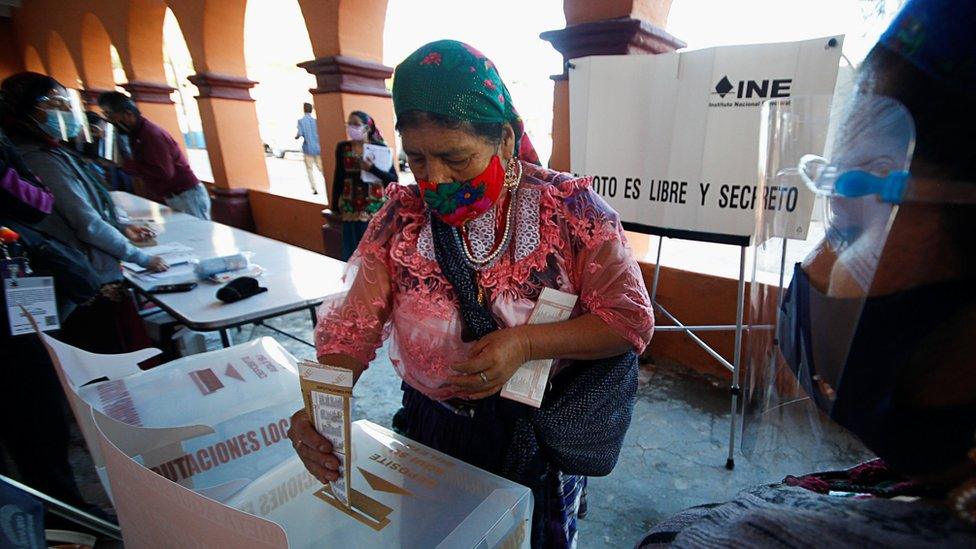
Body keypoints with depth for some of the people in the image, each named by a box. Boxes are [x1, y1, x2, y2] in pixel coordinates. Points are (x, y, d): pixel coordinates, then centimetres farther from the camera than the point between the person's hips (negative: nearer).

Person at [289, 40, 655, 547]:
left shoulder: (570, 208, -17)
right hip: (435, 431, 2)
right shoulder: (400, 216, -11)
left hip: (541, 434, -1)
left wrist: (527, 343, -30)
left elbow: (631, 318, -16)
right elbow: (352, 325, -10)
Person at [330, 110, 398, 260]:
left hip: (375, 209, -3)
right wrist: (334, 205, 11)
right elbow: (338, 177, 10)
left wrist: (372, 168, -23)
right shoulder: (342, 147, 4)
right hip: (350, 209, 3)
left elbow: (394, 180, -10)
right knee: (351, 254, 7)